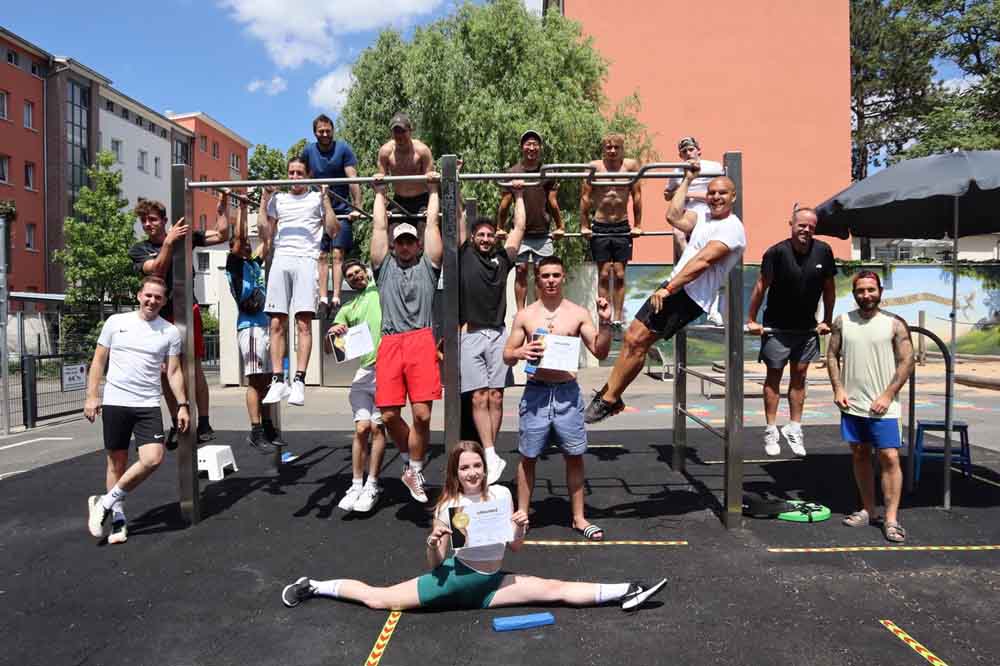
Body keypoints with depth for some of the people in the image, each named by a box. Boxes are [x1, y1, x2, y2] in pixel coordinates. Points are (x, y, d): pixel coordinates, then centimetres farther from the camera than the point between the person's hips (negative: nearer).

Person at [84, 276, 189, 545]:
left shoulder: (170, 332, 3)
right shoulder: (116, 321, 3)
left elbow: (174, 371, 5)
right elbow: (98, 361, 6)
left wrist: (182, 405, -3)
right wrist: (91, 396, -1)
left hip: (148, 405, 1)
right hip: (115, 403, 0)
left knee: (153, 459, -14)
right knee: (117, 462, 8)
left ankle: (105, 502, 5)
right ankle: (118, 517, 21)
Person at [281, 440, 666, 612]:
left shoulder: (502, 495, -4)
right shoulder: (448, 506, -11)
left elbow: (515, 547, 6)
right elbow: (435, 565, -4)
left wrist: (521, 529, -15)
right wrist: (432, 545, -25)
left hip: (492, 583, 2)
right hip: (456, 579, -2)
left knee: (556, 589, -7)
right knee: (378, 600, -5)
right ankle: (316, 586, 16)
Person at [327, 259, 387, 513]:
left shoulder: (379, 288, 12)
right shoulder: (347, 309, 21)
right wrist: (332, 332, -4)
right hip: (364, 371, 3)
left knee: (377, 427, -2)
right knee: (362, 428, -6)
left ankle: (372, 486, 9)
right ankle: (356, 485, 5)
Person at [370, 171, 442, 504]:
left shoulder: (428, 264, 19)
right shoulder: (384, 265, 22)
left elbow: (432, 224, 20)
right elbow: (379, 227, 24)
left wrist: (434, 190, 26)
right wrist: (379, 193, 31)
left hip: (421, 341, -2)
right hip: (390, 342, 2)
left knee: (422, 413, -9)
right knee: (389, 414, -2)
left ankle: (414, 470, 11)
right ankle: (411, 460, 25)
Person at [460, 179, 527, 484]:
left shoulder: (502, 258, 13)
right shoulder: (464, 254, 9)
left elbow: (520, 227, 14)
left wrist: (519, 194, 19)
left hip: (498, 335, 2)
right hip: (471, 335, -2)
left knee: (496, 397, 2)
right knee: (479, 398, -6)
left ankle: (490, 454, 11)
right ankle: (492, 458, -7)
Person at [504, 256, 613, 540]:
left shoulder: (578, 313, 4)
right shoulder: (525, 316, 5)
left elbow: (600, 352, 1)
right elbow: (506, 355, 8)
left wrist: (605, 322, -12)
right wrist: (520, 353, -14)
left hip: (568, 392, 0)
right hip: (536, 392, 0)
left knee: (575, 456, 7)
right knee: (528, 456, 6)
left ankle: (579, 517, 21)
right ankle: (522, 515, 21)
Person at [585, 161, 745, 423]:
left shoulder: (732, 228, -10)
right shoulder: (705, 217, 19)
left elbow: (702, 262, -20)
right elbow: (674, 216, 7)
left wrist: (668, 289, -24)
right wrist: (687, 180, 13)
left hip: (690, 297, -9)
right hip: (673, 287, 9)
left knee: (637, 339, -15)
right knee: (632, 337, 3)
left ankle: (609, 398, -5)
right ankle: (609, 395, 10)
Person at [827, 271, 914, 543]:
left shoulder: (895, 324, -3)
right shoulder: (842, 321, 5)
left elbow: (906, 362, -5)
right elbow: (832, 355, 7)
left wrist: (887, 395, -12)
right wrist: (838, 388, -4)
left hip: (883, 406, -3)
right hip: (851, 405, 3)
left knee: (890, 458, -6)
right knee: (859, 456, 12)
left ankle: (891, 519, 1)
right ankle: (868, 510, 25)